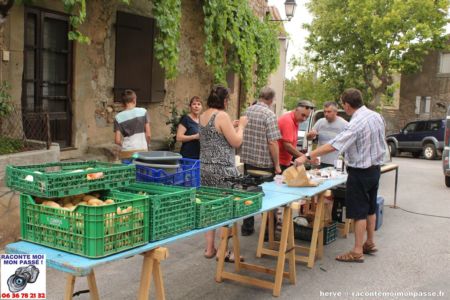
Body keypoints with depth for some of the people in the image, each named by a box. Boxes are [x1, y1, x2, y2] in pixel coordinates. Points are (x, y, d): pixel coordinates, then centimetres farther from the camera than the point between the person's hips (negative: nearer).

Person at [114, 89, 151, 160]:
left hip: (126, 152, 1)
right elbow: (148, 134, -1)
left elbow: (117, 140, -2)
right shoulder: (143, 112, -1)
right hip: (142, 150, -1)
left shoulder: (118, 117, 0)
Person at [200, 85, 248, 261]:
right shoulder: (222, 115, -15)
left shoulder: (203, 116, 12)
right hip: (222, 170, -8)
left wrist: (233, 125, 23)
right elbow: (236, 142, -13)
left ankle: (209, 248, 19)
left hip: (205, 168, 9)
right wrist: (241, 126, 2)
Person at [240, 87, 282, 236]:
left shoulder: (248, 111, 5)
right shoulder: (269, 114, -15)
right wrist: (277, 165, -12)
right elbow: (272, 142, -19)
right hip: (264, 162, -6)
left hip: (248, 160, 6)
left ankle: (247, 227, 23)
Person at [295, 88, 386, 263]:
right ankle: (370, 243, 31)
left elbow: (333, 146, -30)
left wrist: (307, 157, -29)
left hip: (360, 172, -9)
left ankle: (357, 252, 6)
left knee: (359, 212, -1)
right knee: (370, 208, 19)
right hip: (375, 168, 9)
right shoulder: (376, 116, 2)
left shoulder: (356, 124, -25)